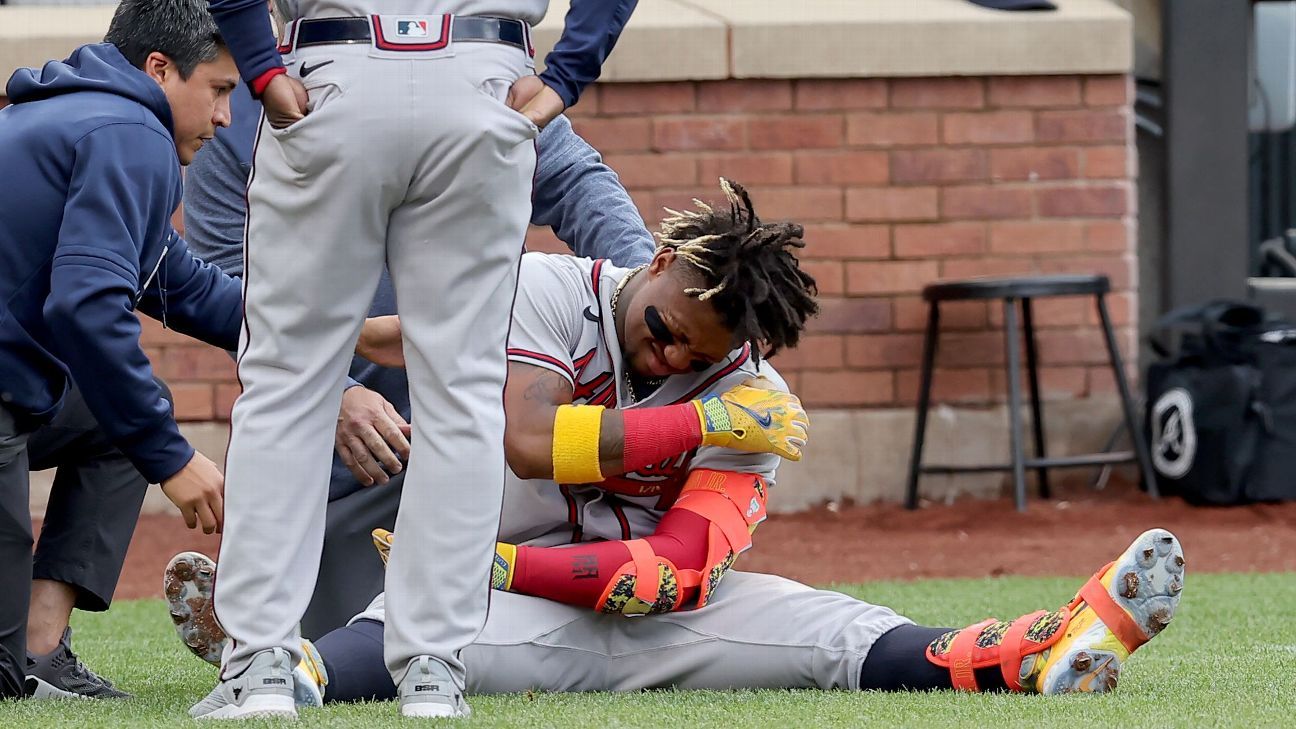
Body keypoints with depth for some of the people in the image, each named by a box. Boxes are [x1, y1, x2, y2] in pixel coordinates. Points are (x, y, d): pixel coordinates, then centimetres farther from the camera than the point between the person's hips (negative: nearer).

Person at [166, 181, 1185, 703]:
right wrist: (711, 425, -18)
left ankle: (1046, 655, -39)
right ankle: (289, 670, -73)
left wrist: (497, 564, -22)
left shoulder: (747, 397, -2)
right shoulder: (550, 289, -3)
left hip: (655, 615, 3)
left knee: (835, 633, -20)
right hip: (513, 596, -3)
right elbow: (535, 442, -20)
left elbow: (675, 571, -14)